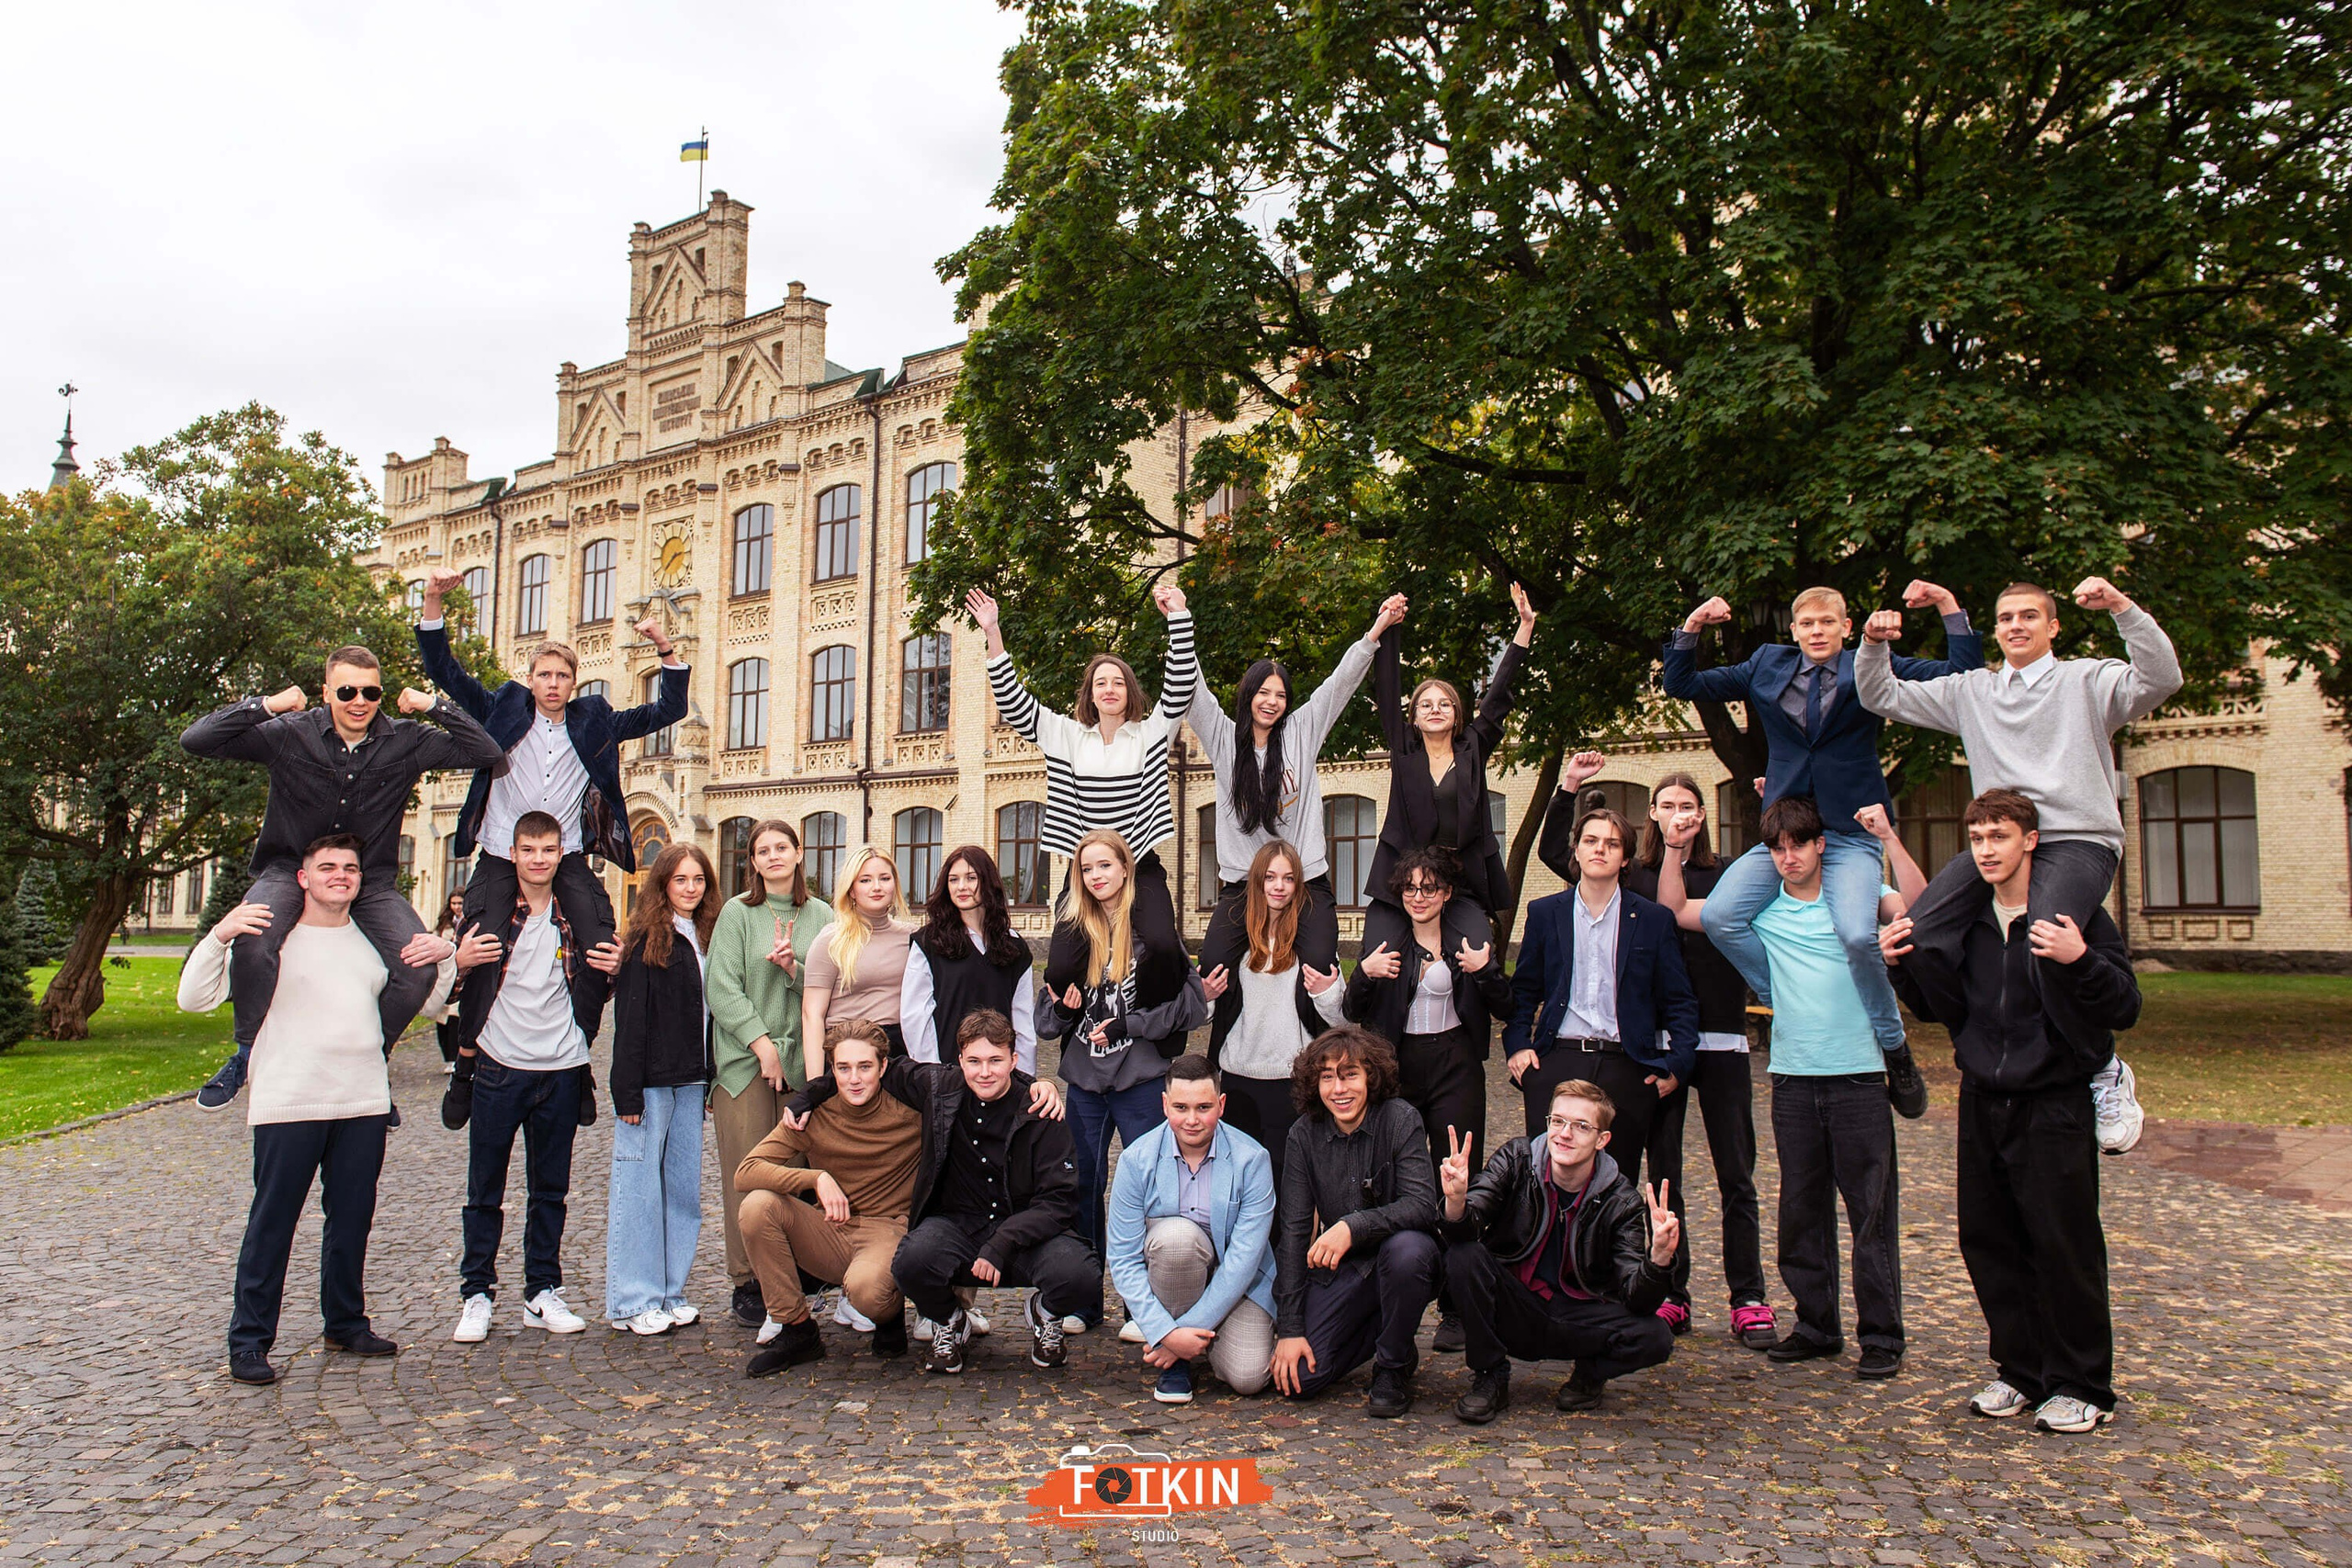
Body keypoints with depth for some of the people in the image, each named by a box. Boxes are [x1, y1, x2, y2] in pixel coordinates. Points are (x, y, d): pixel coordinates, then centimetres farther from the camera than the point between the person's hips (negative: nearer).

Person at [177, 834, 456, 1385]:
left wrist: (442, 958, 1)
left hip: (364, 1105, 4)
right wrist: (219, 936, -20)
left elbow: (429, 1002, 21)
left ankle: (347, 1324, 26)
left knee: (352, 1220, 13)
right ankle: (249, 1340, 12)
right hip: (287, 1106, -4)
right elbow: (195, 998, -6)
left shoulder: (377, 941, 12)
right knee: (271, 1225, 1)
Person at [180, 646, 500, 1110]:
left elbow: (487, 753, -7)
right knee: (253, 940, -34)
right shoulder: (291, 734, -7)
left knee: (420, 968, -23)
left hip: (372, 881, 1)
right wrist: (264, 705, -19)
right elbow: (195, 740, -10)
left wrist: (436, 707, -13)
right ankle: (249, 1052, -7)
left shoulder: (406, 742, -3)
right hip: (291, 869, -1)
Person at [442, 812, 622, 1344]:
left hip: (560, 1070, 2)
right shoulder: (488, 912, 0)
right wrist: (460, 962, -18)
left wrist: (610, 970, -7)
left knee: (550, 1189, 10)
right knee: (485, 1190, 5)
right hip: (498, 1065, -2)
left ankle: (542, 1293, 19)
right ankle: (477, 1294, 16)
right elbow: (459, 989, 3)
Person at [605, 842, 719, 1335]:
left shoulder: (706, 938, 12)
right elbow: (630, 1019, -11)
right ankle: (633, 1301, 8)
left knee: (684, 1186, 10)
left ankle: (669, 1292, 19)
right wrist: (628, 1092, -14)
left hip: (690, 1083, 7)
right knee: (640, 1187, -1)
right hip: (651, 1081, -7)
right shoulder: (645, 939, -7)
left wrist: (709, 1079, 9)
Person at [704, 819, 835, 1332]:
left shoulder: (821, 916, 11)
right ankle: (746, 1285, 7)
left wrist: (793, 970, -11)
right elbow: (721, 987, -3)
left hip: (803, 1059, 2)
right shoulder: (737, 912, 4)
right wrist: (762, 1044, -10)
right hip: (745, 1059, -2)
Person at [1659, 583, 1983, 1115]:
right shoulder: (1767, 666, 13)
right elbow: (1682, 685, 14)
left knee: (1857, 933, -28)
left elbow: (1965, 676, 2)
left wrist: (1950, 609, -4)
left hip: (1850, 831, -3)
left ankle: (1893, 1048, -3)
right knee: (1719, 916, -19)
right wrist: (1691, 630, 1)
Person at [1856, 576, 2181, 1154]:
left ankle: (2108, 1073, -10)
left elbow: (2161, 680, -9)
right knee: (1920, 934, -19)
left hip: (2077, 840, -4)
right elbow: (1883, 698, 22)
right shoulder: (1969, 690, 22)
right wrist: (1874, 646, 4)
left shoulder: (2088, 680, 9)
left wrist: (2123, 608, -18)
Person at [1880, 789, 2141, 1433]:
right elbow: (1936, 1007, 17)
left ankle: (2081, 1386, 16)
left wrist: (2080, 960, -30)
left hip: (2055, 1106, -5)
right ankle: (2022, 1370, 26)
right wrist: (1902, 964, -2)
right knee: (1988, 1242, 11)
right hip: (1982, 1103, 5)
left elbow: (2125, 1008, -13)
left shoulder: (2075, 913, -8)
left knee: (2064, 1246, 0)